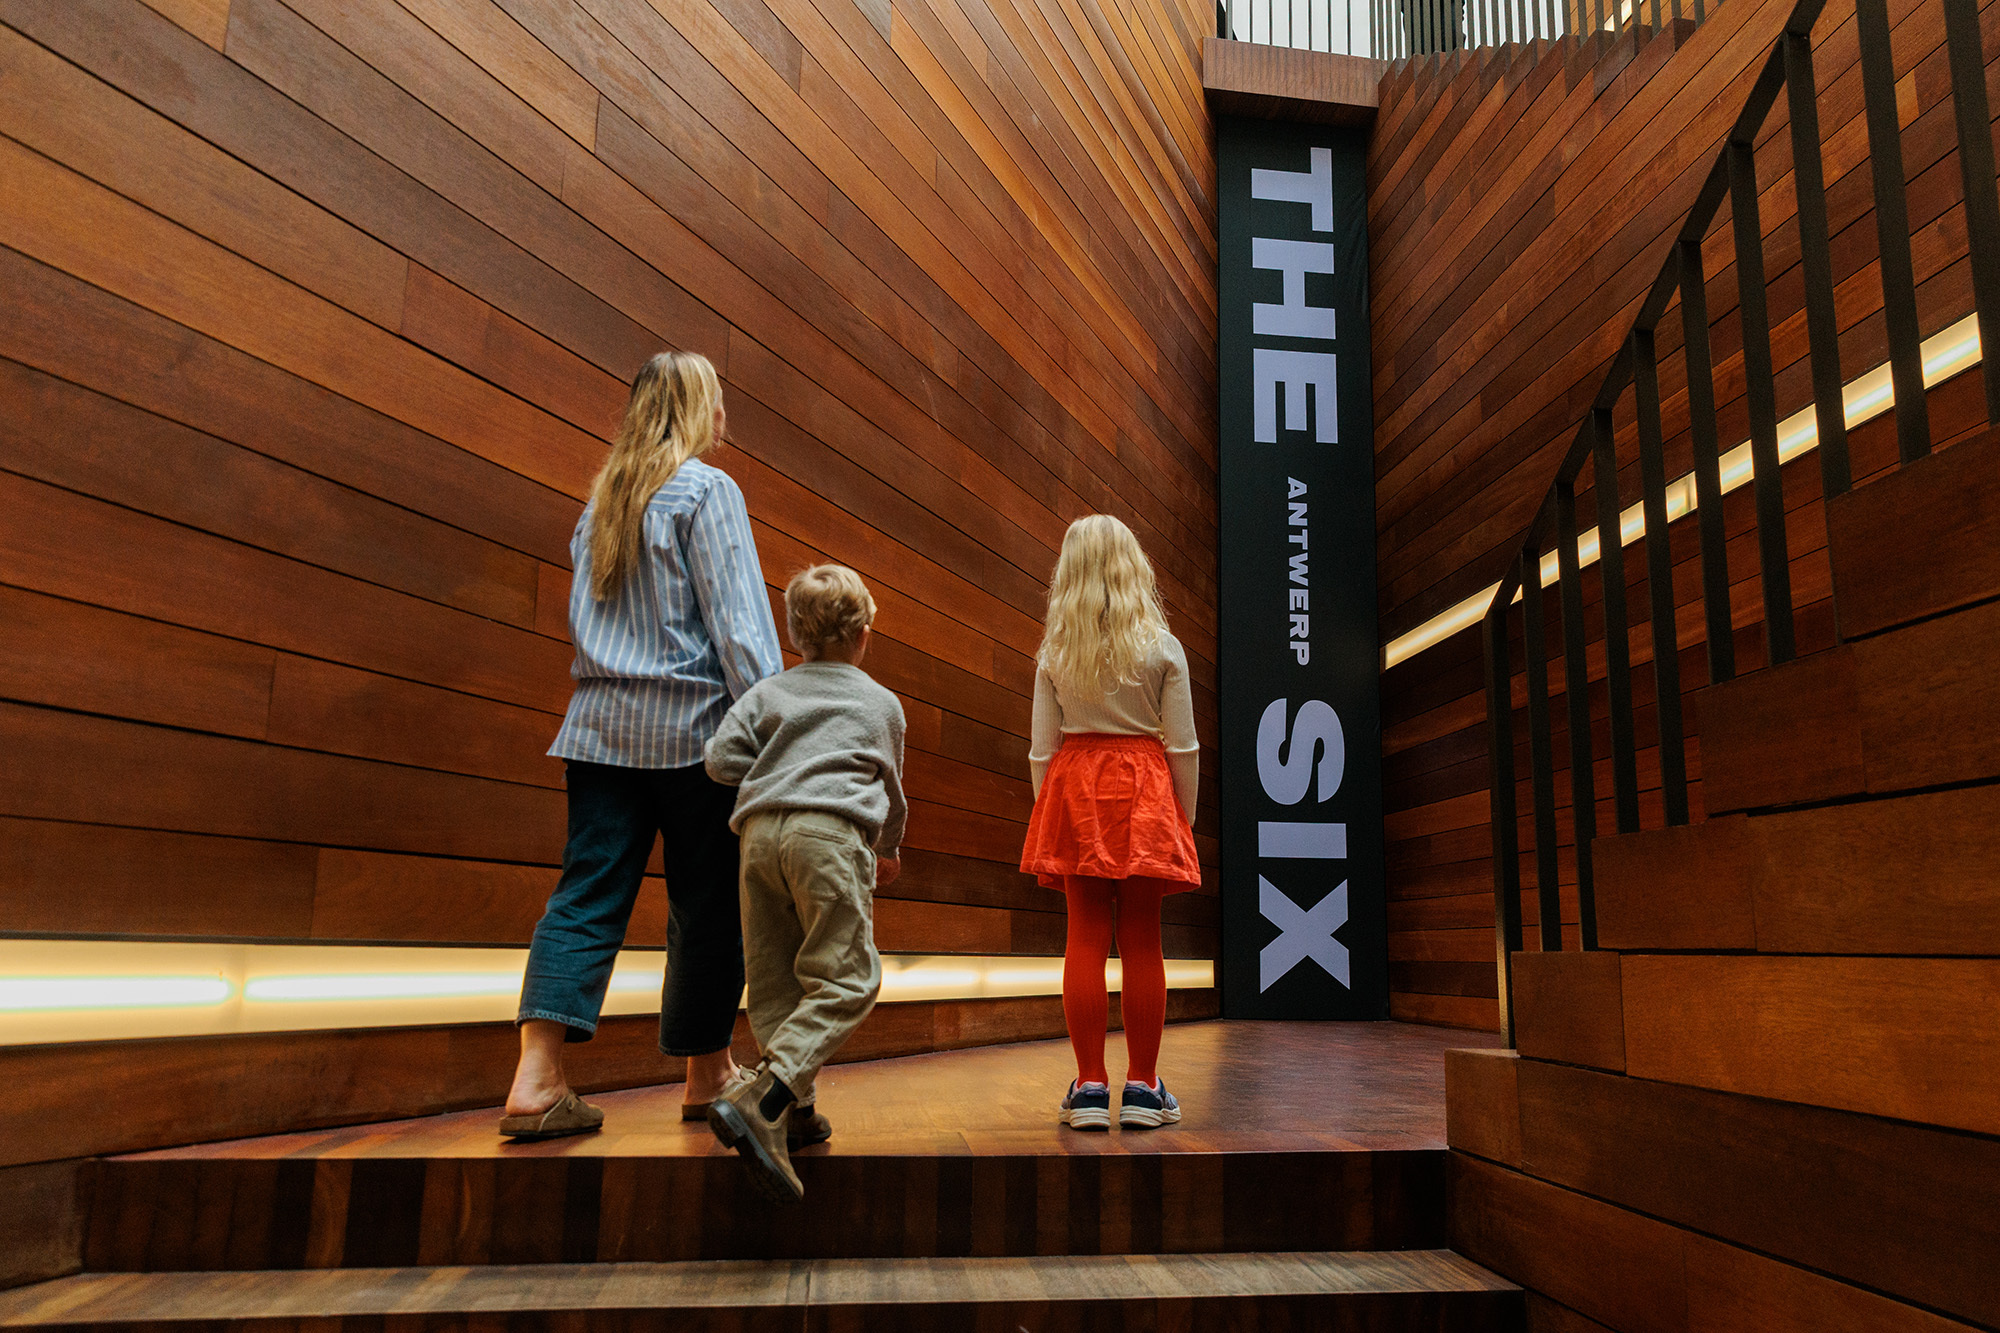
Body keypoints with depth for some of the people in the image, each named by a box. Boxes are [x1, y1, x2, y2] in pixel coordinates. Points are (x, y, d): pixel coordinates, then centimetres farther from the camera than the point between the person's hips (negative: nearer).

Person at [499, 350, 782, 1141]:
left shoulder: (604, 497, 17)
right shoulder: (707, 490, -5)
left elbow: (587, 615, 17)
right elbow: (738, 621, -12)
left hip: (601, 721, 6)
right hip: (692, 723, -6)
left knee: (588, 894, 1)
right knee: (708, 904, 5)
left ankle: (535, 1080, -8)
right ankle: (708, 1076, 17)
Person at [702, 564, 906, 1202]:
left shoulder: (767, 692, 22)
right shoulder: (881, 703, 20)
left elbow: (720, 758, 9)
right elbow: (890, 788, 29)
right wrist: (890, 848, 47)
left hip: (759, 831, 4)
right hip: (831, 832, -4)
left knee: (774, 978, 12)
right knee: (844, 980, -5)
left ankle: (795, 1107, 12)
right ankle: (756, 1103, -21)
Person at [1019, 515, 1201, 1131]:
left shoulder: (1054, 652, 3)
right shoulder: (1162, 647, -1)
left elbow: (1041, 749, 3)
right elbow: (1183, 746, -1)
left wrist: (1048, 816, 12)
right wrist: (1185, 820, 8)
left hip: (1074, 787, 1)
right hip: (1144, 790, -1)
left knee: (1084, 939, 4)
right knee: (1142, 942, 5)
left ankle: (1089, 1086, 7)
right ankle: (1142, 1087, 11)